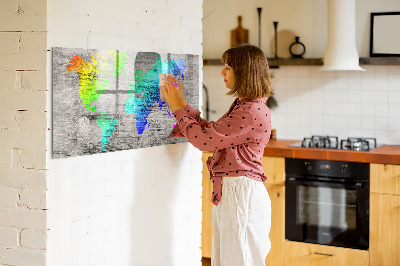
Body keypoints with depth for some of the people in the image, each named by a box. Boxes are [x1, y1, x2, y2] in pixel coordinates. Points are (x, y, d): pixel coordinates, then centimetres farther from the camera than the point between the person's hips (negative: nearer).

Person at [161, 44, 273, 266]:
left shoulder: (253, 112, -19)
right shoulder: (242, 106, 14)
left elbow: (204, 139, -19)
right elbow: (210, 131, 17)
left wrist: (178, 108, -7)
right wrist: (182, 104, 14)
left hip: (241, 194, -10)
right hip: (228, 192, 10)